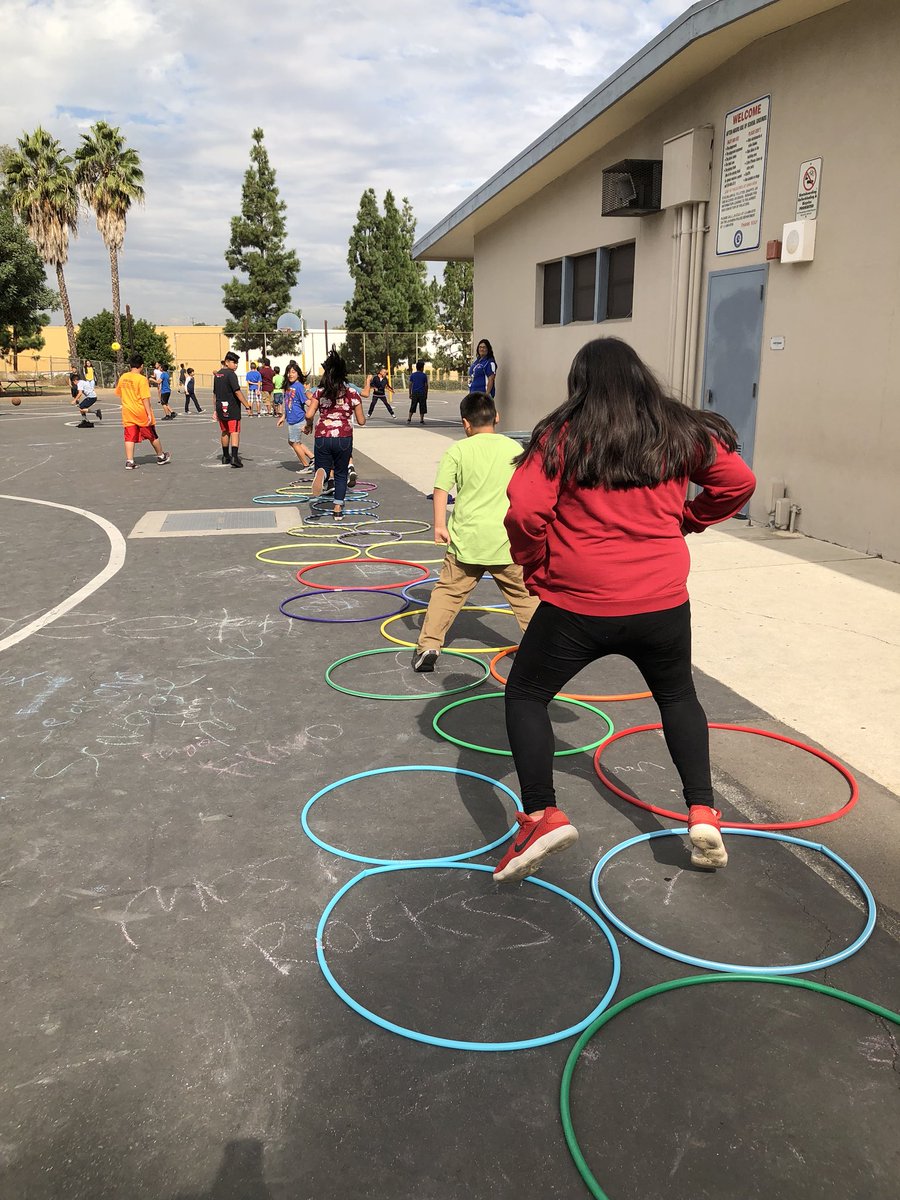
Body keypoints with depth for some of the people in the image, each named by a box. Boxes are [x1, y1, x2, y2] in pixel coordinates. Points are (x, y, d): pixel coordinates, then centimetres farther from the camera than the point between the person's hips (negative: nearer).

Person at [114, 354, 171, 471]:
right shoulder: (142, 379, -14)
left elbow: (119, 394, 16)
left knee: (130, 437, 3)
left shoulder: (122, 377, 4)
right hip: (141, 413, -4)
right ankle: (161, 457, 27)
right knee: (153, 436, 12)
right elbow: (145, 398, -18)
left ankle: (129, 461, -6)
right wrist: (149, 414, -17)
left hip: (128, 413, 4)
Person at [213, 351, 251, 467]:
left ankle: (225, 456, 28)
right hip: (232, 408, -7)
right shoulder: (231, 374, -12)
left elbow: (215, 394, 16)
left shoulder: (217, 375, 12)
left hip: (220, 408, 7)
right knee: (235, 432, -8)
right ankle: (234, 457, -19)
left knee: (224, 432, 18)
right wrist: (247, 406, -16)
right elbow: (237, 392, -19)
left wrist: (215, 410, 21)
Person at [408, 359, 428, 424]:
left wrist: (410, 394, 8)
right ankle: (421, 420, 3)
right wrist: (426, 394, 7)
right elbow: (426, 386, -1)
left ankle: (409, 419, 4)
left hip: (414, 393, 3)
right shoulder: (424, 375, -2)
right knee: (422, 408, 4)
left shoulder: (412, 375, 5)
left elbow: (410, 384, 3)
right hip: (422, 393, -3)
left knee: (412, 407, 9)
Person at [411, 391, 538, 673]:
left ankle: (428, 646, 7)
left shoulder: (457, 451, -3)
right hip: (506, 540, 1)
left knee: (447, 591, 11)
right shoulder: (514, 448, 3)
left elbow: (441, 489, -10)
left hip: (466, 539, -1)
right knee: (524, 594, 14)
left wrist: (439, 525, -6)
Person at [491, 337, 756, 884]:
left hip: (577, 606, -3)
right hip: (663, 603, 3)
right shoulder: (682, 432, 4)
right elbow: (739, 482, 9)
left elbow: (525, 512, -13)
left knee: (525, 696, 16)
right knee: (678, 696, 28)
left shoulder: (561, 436, -5)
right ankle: (703, 813, 20)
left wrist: (537, 571, 2)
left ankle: (542, 814, 2)